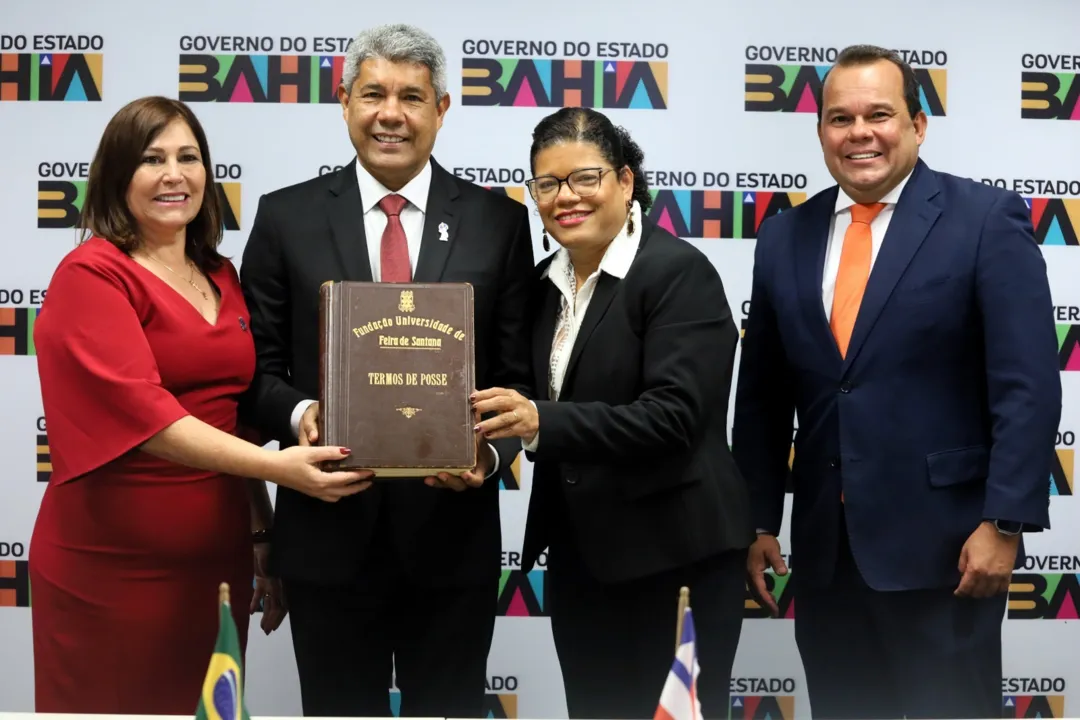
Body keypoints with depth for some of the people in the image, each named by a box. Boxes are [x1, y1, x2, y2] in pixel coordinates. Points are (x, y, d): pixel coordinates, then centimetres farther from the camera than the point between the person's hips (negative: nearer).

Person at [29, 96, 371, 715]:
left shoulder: (224, 280, 12)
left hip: (217, 564, 6)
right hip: (113, 569, -6)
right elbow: (138, 409, -20)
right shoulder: (92, 275, -8)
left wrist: (264, 536, 12)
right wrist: (275, 466, -29)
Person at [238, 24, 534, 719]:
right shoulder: (286, 216, 2)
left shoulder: (499, 221, 2)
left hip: (453, 531, 0)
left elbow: (519, 374, 2)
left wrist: (491, 450, -16)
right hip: (328, 531, 0)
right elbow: (257, 364, 4)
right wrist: (299, 413, -17)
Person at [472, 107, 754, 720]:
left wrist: (541, 422, -29)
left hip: (672, 554, -7)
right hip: (579, 553, 7)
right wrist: (492, 430, -2)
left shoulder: (679, 271, -13)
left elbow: (673, 415, -23)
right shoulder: (546, 282, 9)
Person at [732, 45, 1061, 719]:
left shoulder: (987, 219, -5)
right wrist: (756, 520, 10)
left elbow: (1027, 385, -10)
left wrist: (1006, 523, -15)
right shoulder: (786, 238, 8)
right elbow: (761, 396, 11)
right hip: (824, 546, 4)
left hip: (943, 543, -4)